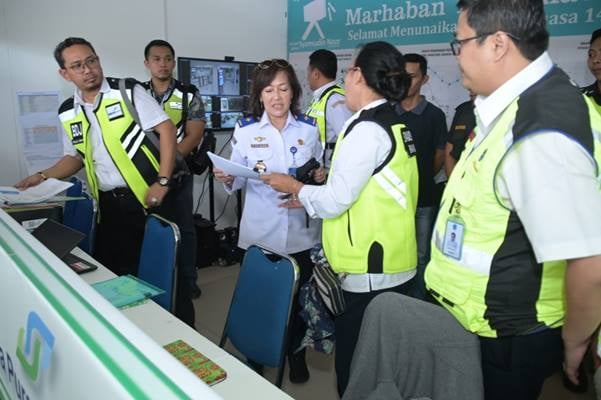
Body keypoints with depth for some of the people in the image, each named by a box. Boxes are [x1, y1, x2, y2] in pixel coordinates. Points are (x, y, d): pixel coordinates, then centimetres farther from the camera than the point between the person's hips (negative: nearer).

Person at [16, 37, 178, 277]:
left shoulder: (128, 91, -5)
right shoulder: (68, 113, 11)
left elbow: (167, 129, -9)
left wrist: (162, 182, -15)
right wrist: (43, 177, 6)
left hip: (147, 197, -4)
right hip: (109, 203, 5)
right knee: (110, 269, 6)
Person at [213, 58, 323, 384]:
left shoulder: (309, 128, 2)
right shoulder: (245, 129, -1)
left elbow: (319, 173, 9)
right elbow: (240, 179, 0)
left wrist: (321, 177, -13)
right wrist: (227, 179, -22)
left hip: (301, 231, 1)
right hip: (259, 232, -1)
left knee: (298, 296, 13)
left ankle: (296, 353, 38)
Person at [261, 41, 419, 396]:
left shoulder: (367, 128, -17)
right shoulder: (395, 124, 10)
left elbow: (335, 200, -18)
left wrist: (294, 187, 0)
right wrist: (309, 197, 14)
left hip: (369, 272, -9)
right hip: (393, 266, 9)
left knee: (355, 364, 6)